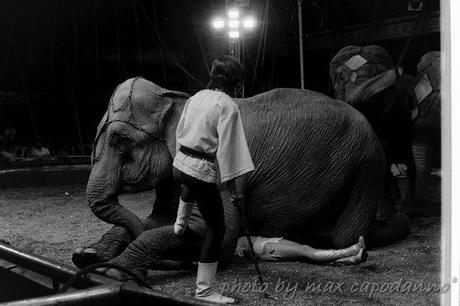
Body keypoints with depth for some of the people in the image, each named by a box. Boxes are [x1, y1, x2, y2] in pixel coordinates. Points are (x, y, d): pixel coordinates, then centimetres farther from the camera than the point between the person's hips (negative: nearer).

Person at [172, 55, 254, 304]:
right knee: (216, 229, 3)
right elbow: (227, 148, -18)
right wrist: (232, 187, -12)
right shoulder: (228, 106, -15)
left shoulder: (196, 97, 7)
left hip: (179, 163, 8)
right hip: (202, 171, -7)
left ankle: (180, 225, 62)